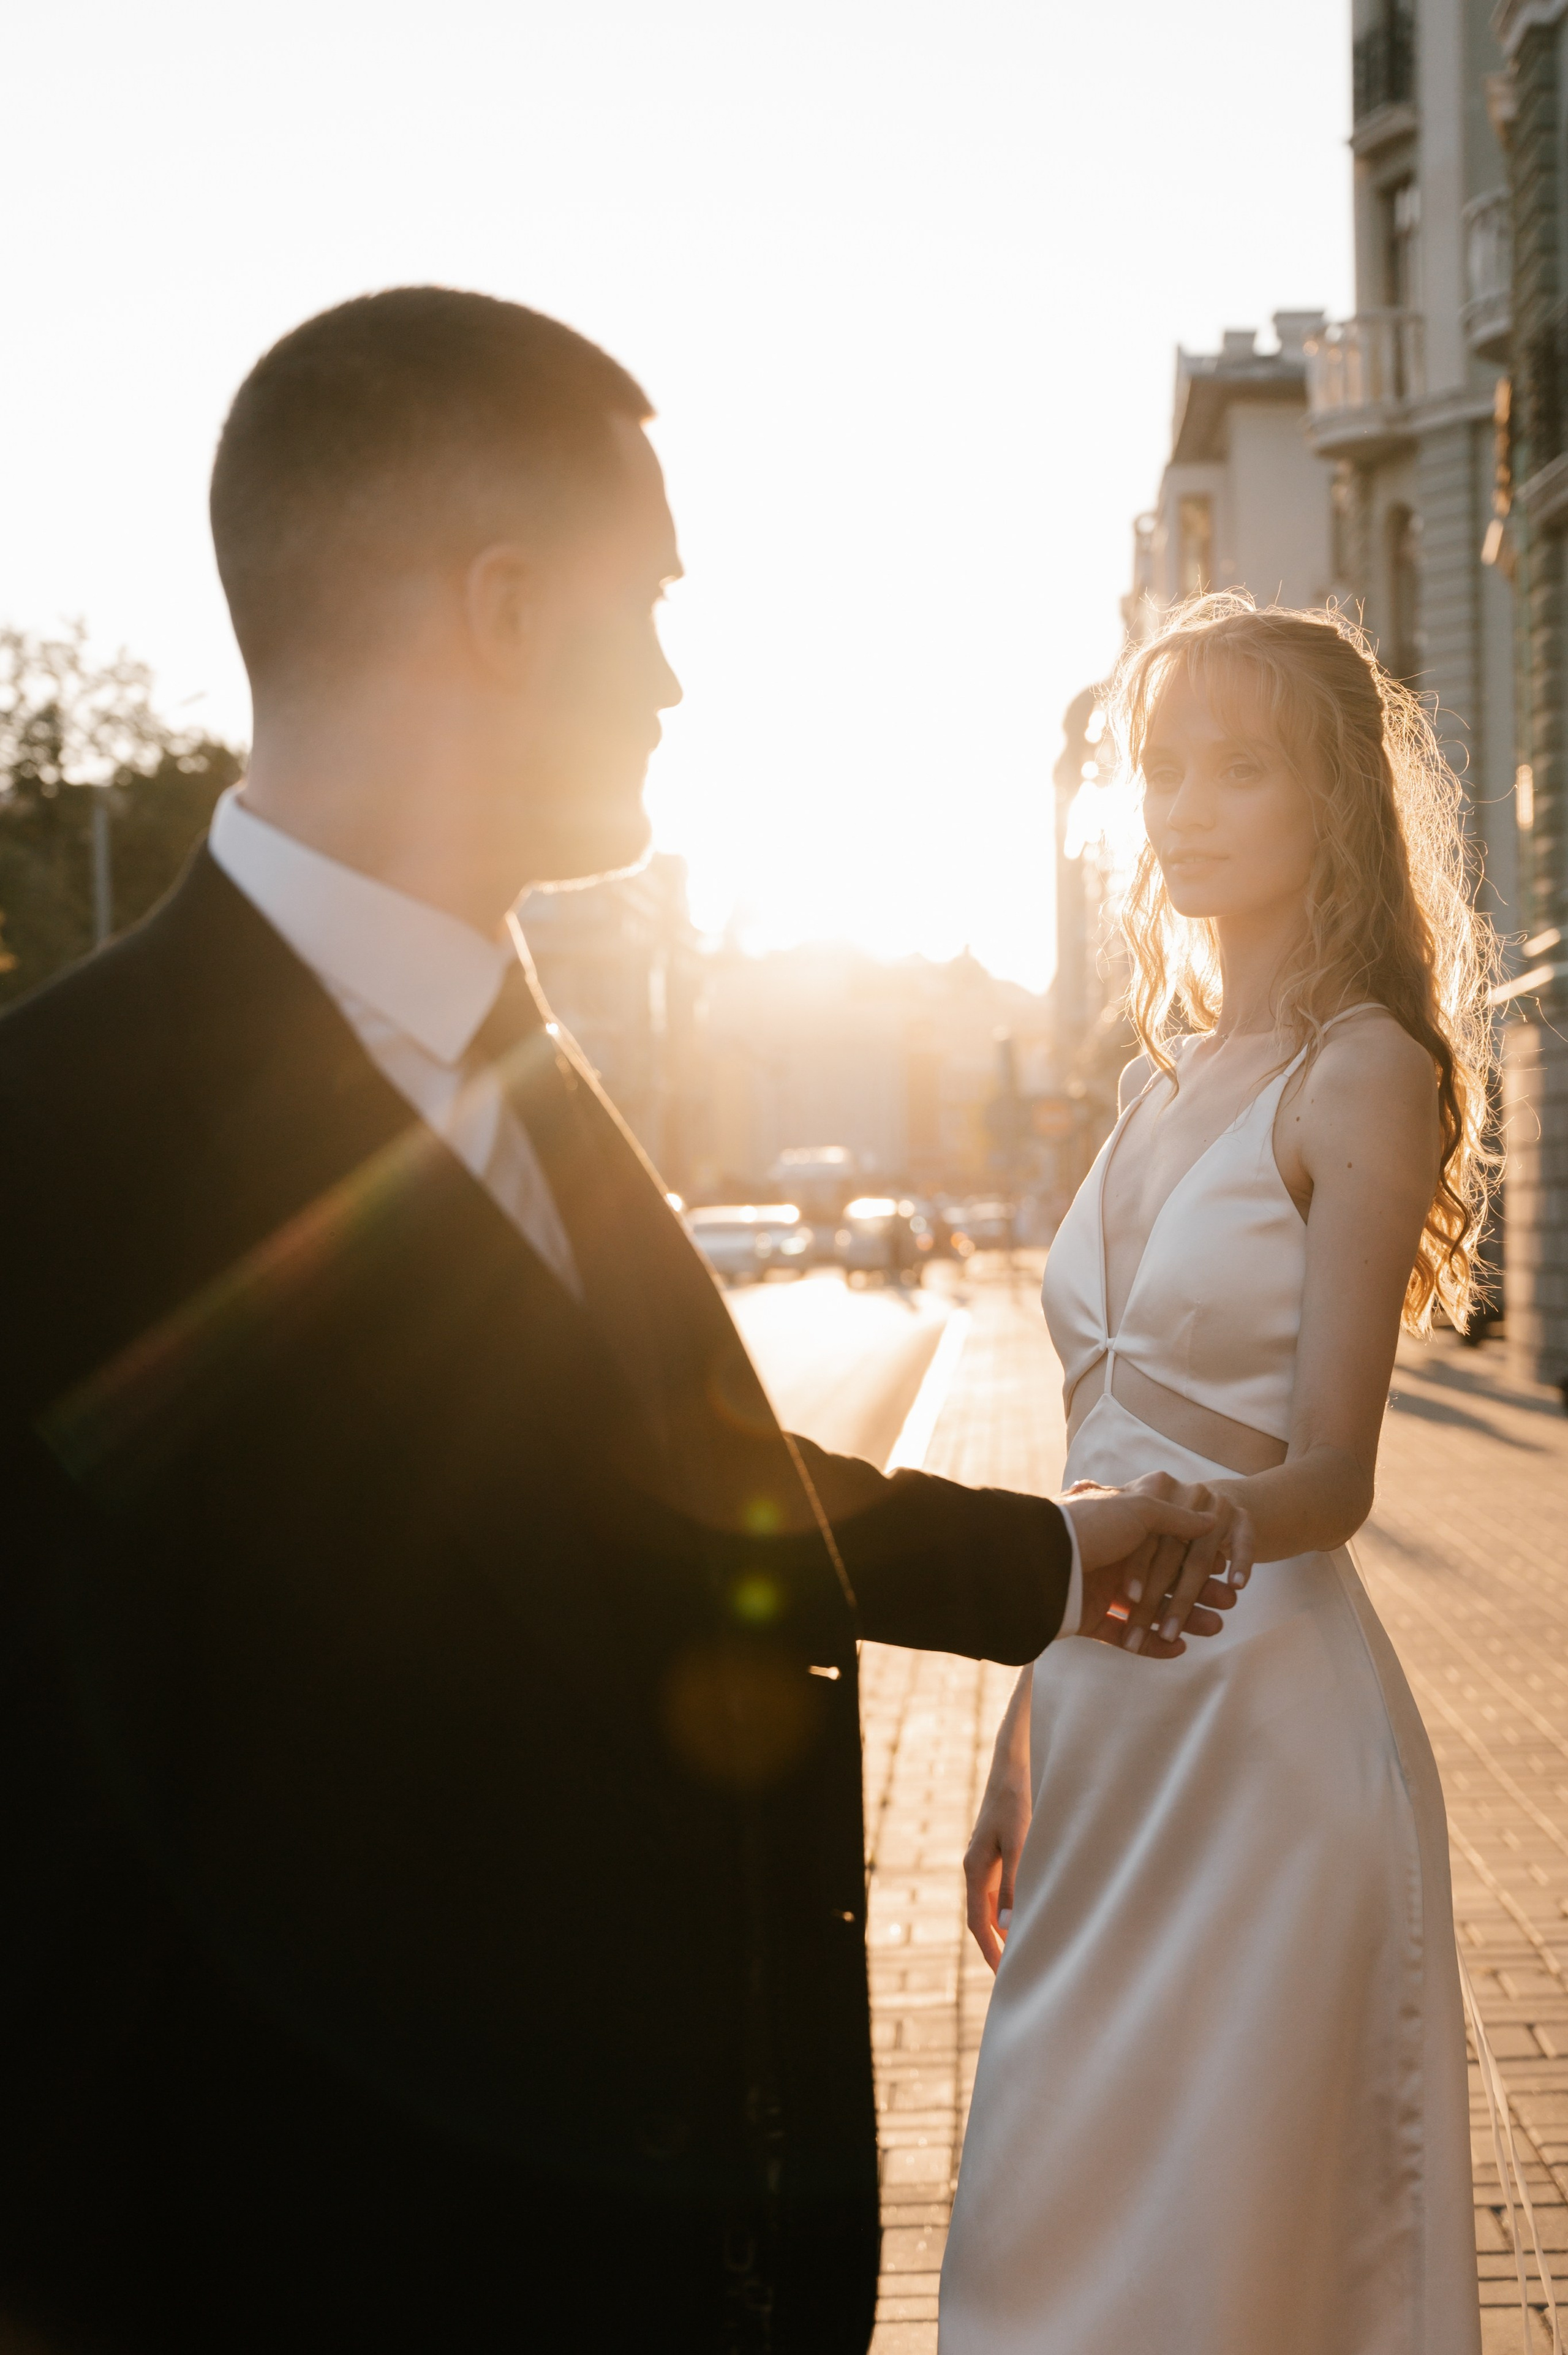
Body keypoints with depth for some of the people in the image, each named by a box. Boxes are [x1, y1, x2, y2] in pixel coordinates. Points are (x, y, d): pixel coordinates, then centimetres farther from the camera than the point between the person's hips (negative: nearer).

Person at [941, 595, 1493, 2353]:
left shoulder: (1362, 1071, -9)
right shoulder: (1165, 1083, 14)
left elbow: (1327, 1472, -16)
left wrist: (1196, 1525, -37)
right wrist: (1021, 1753, 15)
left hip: (1266, 1732, -7)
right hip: (1105, 1731, 8)